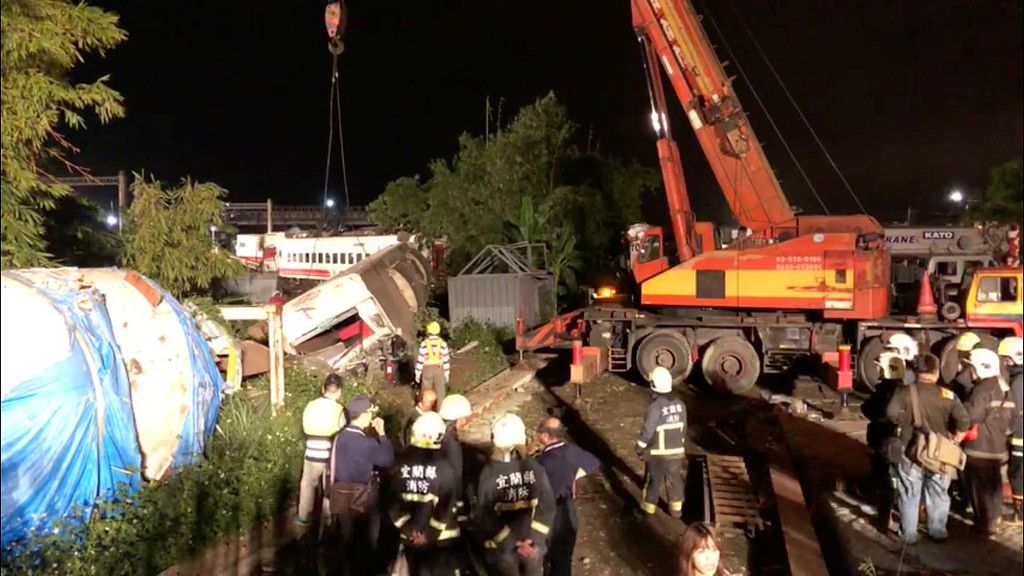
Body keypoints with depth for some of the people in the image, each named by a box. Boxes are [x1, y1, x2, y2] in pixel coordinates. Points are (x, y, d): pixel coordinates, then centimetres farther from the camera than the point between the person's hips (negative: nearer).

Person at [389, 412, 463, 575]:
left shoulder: (402, 465, -2)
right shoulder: (443, 467, -14)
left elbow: (393, 502, -3)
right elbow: (446, 506, -16)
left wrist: (407, 528, -2)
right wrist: (432, 533, -10)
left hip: (411, 538, 4)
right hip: (441, 538, -4)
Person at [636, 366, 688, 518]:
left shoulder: (655, 406, -24)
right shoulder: (680, 404, -4)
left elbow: (647, 430, -19)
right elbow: (683, 428, 6)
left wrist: (640, 447, -4)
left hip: (657, 452, -5)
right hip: (676, 450, 5)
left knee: (653, 479, 12)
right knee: (675, 479, 17)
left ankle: (650, 505, 26)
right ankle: (676, 508, 27)